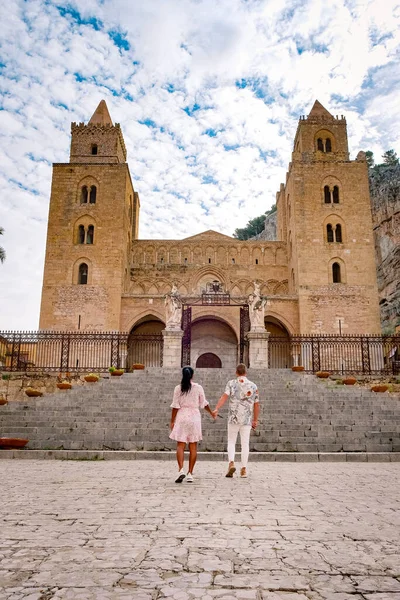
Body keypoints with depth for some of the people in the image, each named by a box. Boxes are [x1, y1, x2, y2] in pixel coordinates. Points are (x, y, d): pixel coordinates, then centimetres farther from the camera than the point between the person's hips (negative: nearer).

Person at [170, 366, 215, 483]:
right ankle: (190, 473, 9)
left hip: (182, 417, -1)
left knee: (180, 446, 2)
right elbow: (204, 404, 7)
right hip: (194, 416, 1)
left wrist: (172, 421, 4)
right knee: (193, 447, 7)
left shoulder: (178, 388, -2)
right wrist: (211, 413, 24)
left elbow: (175, 406, -3)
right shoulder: (198, 388, 0)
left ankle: (181, 470, -15)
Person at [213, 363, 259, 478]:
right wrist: (255, 420, 14)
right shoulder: (253, 386, 4)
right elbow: (256, 404, 6)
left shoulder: (231, 383, -1)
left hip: (233, 418, -1)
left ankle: (231, 463, -10)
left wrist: (216, 409, -26)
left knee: (231, 442, 10)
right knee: (245, 444, 8)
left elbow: (224, 397, -16)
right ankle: (244, 469, 9)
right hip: (247, 419, 1)